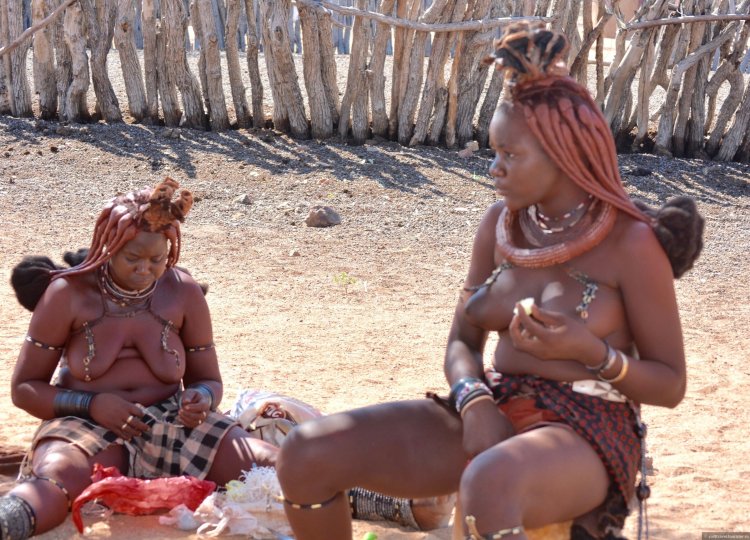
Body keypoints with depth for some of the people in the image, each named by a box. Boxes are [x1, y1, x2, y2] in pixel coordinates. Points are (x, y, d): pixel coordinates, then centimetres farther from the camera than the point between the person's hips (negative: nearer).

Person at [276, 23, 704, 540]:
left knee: (488, 485, -43)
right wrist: (476, 405, -12)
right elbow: (463, 343, 10)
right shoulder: (502, 224, 7)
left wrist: (591, 351, -20)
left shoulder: (632, 243, -9)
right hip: (491, 419, 6)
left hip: (589, 434, -6)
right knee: (306, 452, -12)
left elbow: (671, 384, -2)